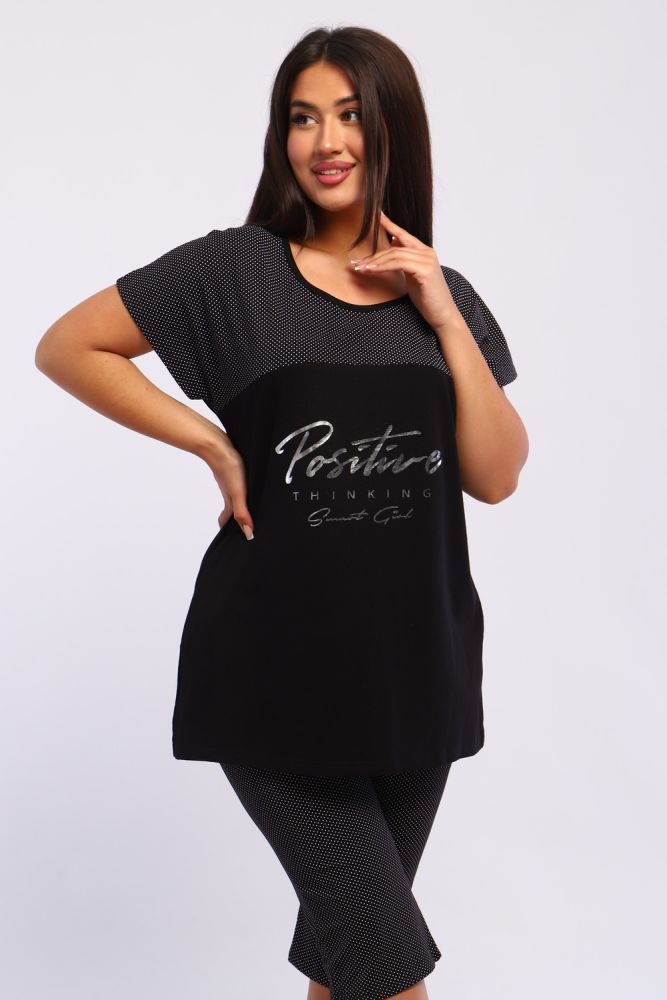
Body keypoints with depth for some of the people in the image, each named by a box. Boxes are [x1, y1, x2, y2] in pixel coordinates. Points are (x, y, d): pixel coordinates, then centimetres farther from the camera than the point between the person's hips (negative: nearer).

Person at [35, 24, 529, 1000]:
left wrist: (445, 320, -7)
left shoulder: (445, 296, 7)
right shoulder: (236, 269, -5)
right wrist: (212, 443, -8)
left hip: (416, 663, 4)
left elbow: (497, 477, 0)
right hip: (277, 669, -4)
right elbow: (66, 346, -1)